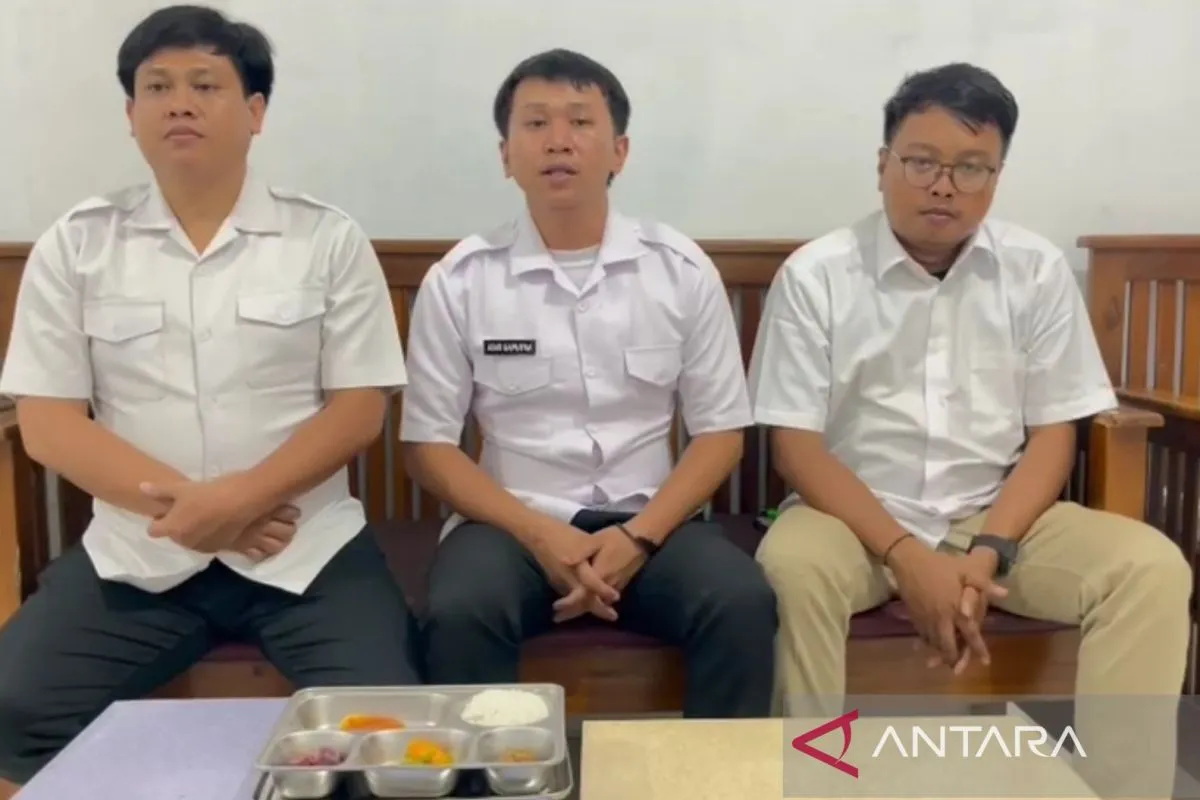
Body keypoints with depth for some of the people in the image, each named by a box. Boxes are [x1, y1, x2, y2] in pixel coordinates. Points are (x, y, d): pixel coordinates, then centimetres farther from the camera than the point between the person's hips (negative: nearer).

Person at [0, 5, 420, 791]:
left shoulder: (328, 238, 2)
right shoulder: (75, 245, 6)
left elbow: (360, 408, -2)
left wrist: (240, 497, -17)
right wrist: (179, 503, -13)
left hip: (304, 545, -1)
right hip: (134, 550, 2)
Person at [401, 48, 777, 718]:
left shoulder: (682, 270, 2)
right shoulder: (459, 280, -1)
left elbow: (720, 432, 3)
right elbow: (430, 444, 1)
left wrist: (638, 537, -13)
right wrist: (541, 536, -14)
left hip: (649, 522, 1)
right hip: (512, 523, 0)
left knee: (744, 603, -26)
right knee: (460, 615, -31)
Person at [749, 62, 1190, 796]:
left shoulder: (1038, 271, 1)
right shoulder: (815, 275, -6)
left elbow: (1053, 435, 2)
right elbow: (797, 447, -9)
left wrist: (988, 551, -15)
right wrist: (907, 557, -20)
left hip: (998, 516, 3)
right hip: (857, 517, -2)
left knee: (1152, 566, -20)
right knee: (792, 565, -34)